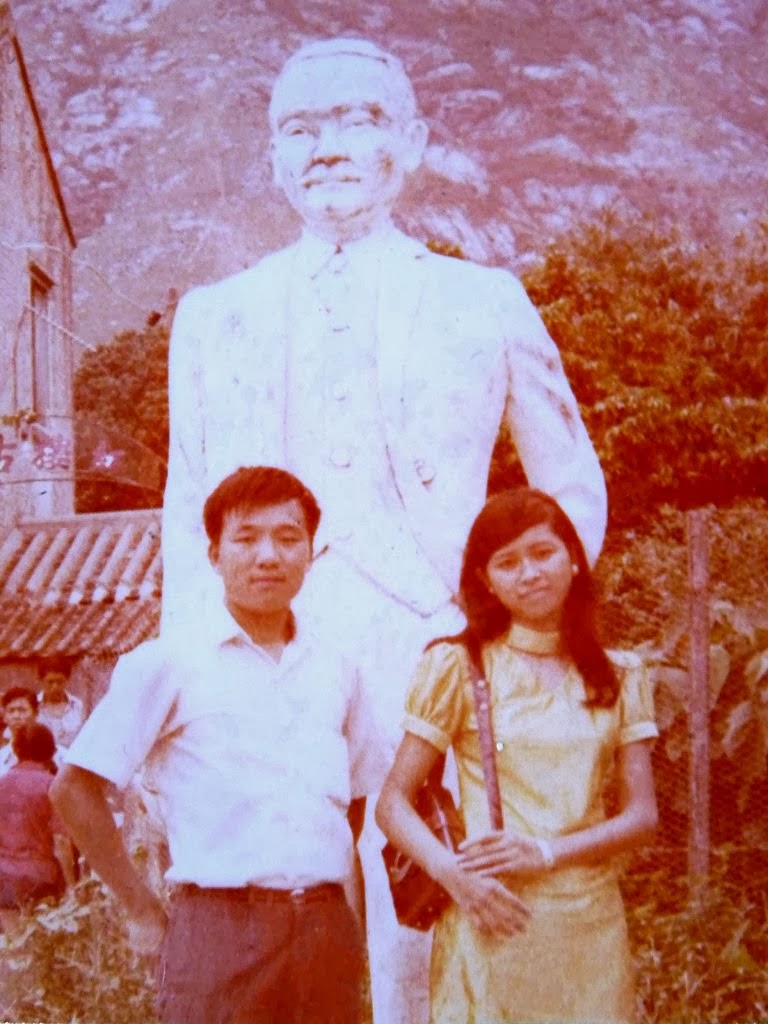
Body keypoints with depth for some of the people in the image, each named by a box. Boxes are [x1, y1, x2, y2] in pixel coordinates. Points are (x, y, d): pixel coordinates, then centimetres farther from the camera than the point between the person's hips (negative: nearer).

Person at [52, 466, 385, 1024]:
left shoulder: (338, 673, 12)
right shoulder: (167, 664, 0)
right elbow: (75, 787, 0)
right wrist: (145, 910, -2)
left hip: (328, 931, 4)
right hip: (217, 932, -4)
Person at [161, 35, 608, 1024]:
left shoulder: (484, 302, 13)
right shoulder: (215, 315, 18)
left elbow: (575, 486, 18)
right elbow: (187, 521, 16)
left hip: (427, 655, -1)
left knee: (421, 937, -7)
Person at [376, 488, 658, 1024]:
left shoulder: (619, 677, 9)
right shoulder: (458, 666, 0)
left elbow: (642, 815, 4)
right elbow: (393, 802, -1)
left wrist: (545, 852, -11)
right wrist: (452, 873, -18)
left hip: (593, 923, 3)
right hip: (494, 921, -2)